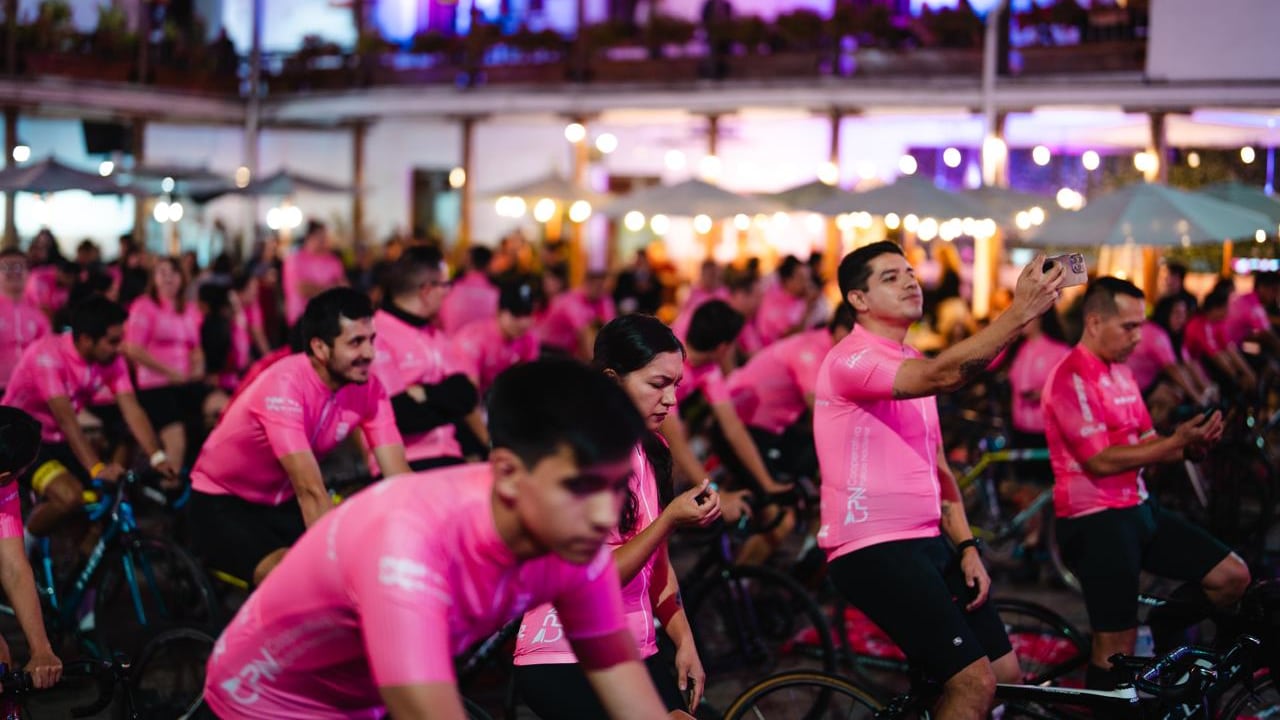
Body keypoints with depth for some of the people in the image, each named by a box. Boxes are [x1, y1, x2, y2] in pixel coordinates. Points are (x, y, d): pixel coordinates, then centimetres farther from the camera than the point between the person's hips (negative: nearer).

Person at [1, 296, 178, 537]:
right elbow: (66, 418, -36)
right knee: (70, 496, -29)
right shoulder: (48, 355, -28)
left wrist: (158, 458, -31)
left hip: (57, 441, 7)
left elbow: (132, 410, -17)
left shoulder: (110, 359, -10)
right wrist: (97, 468, -46)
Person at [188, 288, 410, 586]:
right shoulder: (285, 385, -31)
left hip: (285, 503, 6)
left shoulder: (368, 388, -13)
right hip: (223, 504, -6)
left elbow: (398, 475, -17)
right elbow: (310, 490, -37)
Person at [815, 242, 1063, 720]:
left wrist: (967, 548, 8)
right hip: (873, 551, -9)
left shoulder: (913, 367, 19)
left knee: (1006, 674, 9)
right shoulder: (851, 359, -12)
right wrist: (1020, 312, -35)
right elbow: (944, 375, -30)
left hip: (928, 543, 9)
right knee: (974, 681, -16)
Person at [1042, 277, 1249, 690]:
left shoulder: (1120, 371, 15)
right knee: (1117, 647, -3)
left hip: (1138, 510, 9)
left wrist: (1192, 446, -7)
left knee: (1232, 576, 4)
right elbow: (1101, 461, -20)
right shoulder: (1071, 379, -15)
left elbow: (1146, 444, 14)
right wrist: (1177, 441, -20)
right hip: (1095, 521, -9)